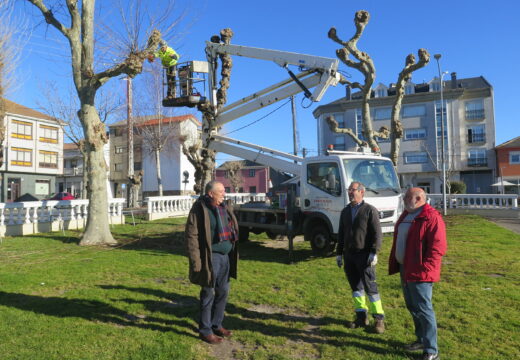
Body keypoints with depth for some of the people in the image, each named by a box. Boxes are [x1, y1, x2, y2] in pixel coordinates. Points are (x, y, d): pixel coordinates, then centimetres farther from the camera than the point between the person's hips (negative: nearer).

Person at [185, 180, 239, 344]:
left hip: (226, 256, 7)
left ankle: (216, 325, 34)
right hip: (211, 257, -7)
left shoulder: (225, 208, 9)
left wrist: (233, 254, 13)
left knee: (223, 292, 16)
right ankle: (205, 331, 21)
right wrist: (196, 261, -18)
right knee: (208, 294, 4)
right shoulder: (200, 209, -13)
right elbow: (191, 235, -15)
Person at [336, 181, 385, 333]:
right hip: (348, 255, 6)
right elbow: (341, 234, 17)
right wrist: (339, 253, 14)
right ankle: (361, 317, 21)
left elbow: (377, 234, -10)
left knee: (370, 286, -5)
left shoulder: (370, 210, -5)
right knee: (355, 285, 10)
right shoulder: (345, 211, 13)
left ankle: (379, 318, 8)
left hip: (364, 255, -6)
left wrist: (374, 252, -18)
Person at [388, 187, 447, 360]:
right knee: (412, 306, 19)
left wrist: (422, 269, -20)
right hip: (405, 269, 9)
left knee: (423, 310, -2)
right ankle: (421, 339, 35)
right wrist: (394, 263, 15)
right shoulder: (406, 215, 13)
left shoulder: (431, 217, -16)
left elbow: (437, 247, -20)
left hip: (419, 273, -9)